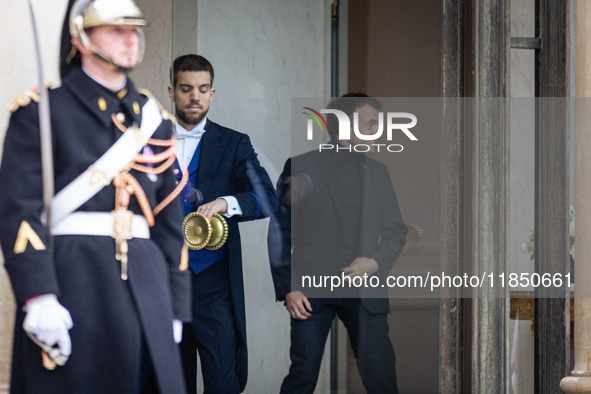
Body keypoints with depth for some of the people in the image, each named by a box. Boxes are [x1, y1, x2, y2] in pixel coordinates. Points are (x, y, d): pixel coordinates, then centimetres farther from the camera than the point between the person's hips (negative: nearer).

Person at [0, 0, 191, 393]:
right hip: (68, 285, -5)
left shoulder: (153, 119, 16)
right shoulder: (42, 112, 0)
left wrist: (174, 311, 11)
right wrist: (38, 297, -19)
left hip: (144, 285, 5)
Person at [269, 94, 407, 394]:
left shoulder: (378, 172, 13)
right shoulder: (301, 168, 1)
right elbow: (280, 232, 1)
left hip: (363, 292, 3)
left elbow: (396, 230, 15)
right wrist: (287, 289, -5)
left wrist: (377, 262, -5)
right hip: (311, 291, -3)